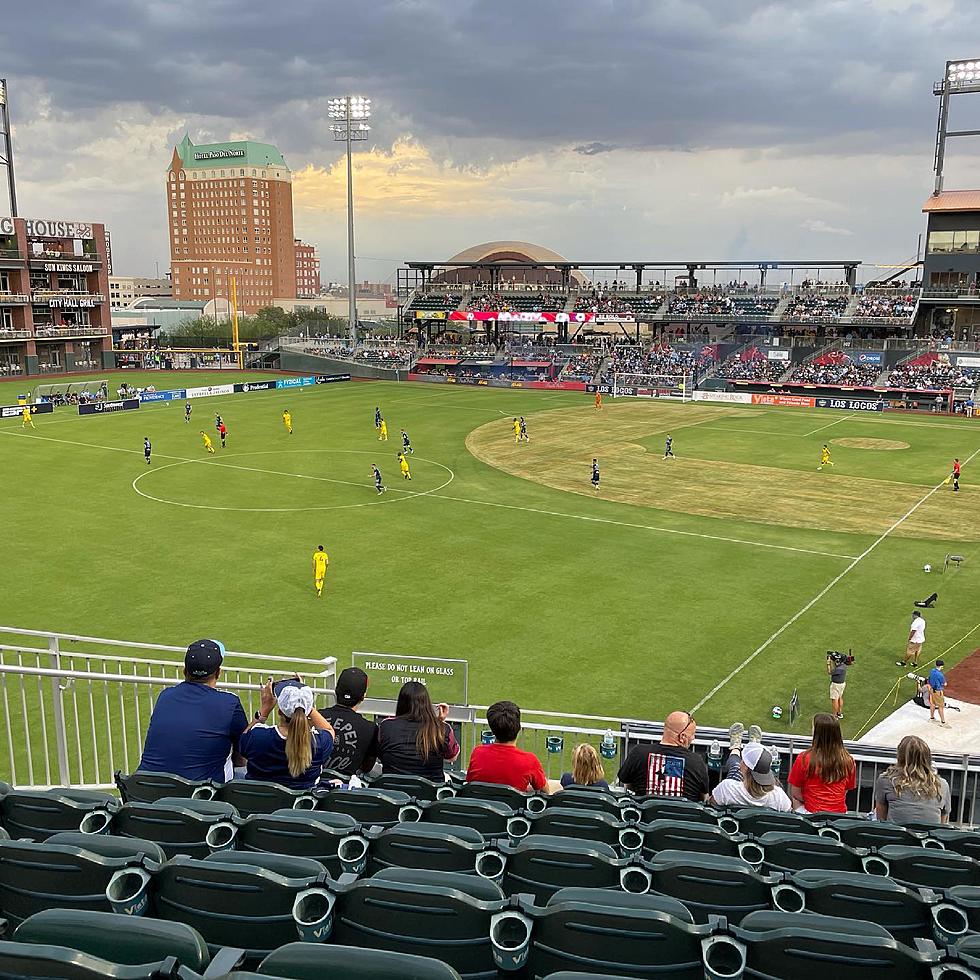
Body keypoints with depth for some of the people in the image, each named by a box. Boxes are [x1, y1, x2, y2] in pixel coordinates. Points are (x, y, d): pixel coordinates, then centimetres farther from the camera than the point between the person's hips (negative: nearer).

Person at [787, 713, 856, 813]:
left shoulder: (804, 759, -13)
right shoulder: (848, 761, -5)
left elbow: (795, 794, -2)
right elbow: (845, 792, 7)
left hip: (812, 814, -3)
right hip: (840, 815, 3)